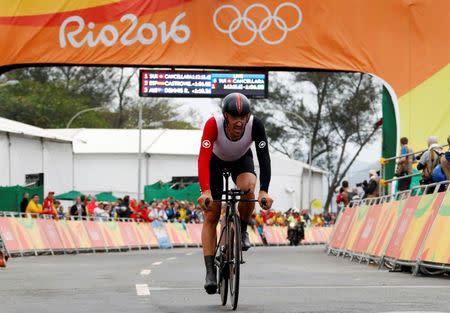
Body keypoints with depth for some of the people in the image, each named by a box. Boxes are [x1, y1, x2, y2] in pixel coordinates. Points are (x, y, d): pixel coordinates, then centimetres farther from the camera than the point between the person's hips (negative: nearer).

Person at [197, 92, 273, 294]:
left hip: (242, 160, 1)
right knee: (211, 216, -8)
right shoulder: (213, 124, -39)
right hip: (216, 161, -1)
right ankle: (210, 272, -5)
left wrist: (264, 191, -51)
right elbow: (203, 159, -45)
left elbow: (264, 158, -38)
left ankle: (243, 230, -4)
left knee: (248, 188, -33)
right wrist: (205, 191, -58)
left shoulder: (255, 125, -35)